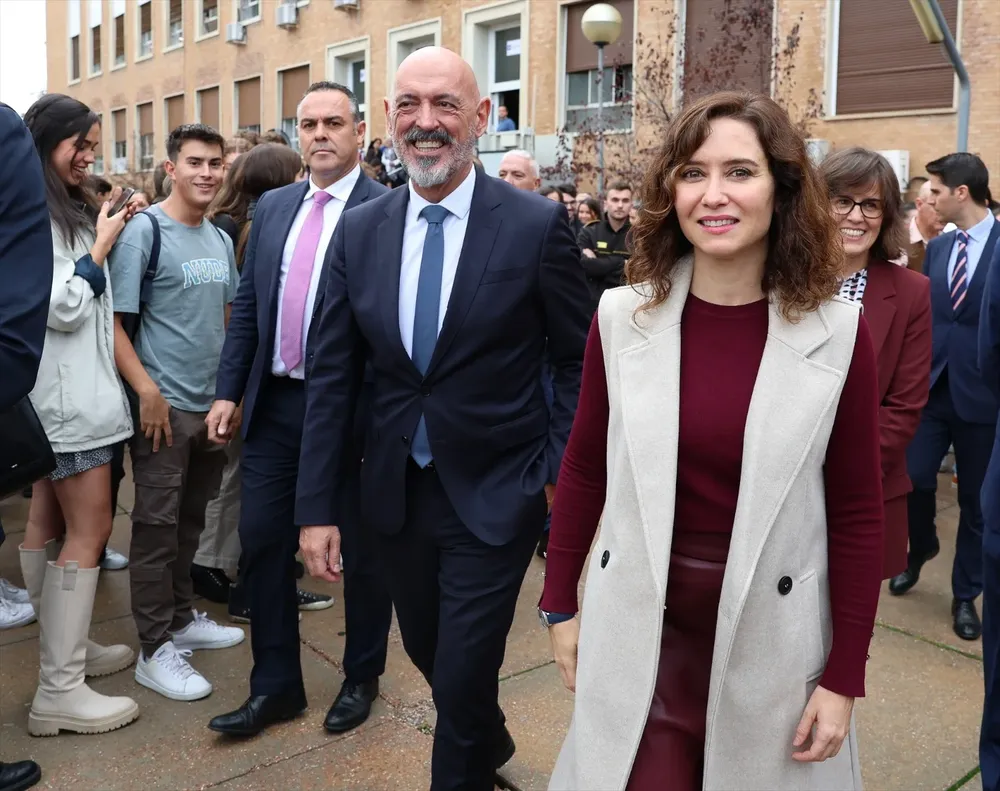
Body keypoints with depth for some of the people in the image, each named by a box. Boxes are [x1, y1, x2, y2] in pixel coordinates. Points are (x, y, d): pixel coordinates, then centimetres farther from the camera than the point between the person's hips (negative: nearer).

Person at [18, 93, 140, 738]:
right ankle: (60, 691, -3)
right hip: (67, 394, -10)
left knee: (49, 522, 14)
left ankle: (63, 647, 25)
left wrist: (109, 229, 10)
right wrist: (101, 245, -10)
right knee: (90, 530, -8)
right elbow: (62, 307, -18)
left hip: (70, 389, 10)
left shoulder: (66, 210, 15)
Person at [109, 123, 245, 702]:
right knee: (156, 526, 1)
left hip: (213, 404, 7)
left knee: (191, 520, 17)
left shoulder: (220, 239, 10)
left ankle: (182, 617, 32)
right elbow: (114, 321, -13)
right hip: (164, 406, -7)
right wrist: (147, 390, -20)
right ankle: (156, 649, 11)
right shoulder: (145, 230, -10)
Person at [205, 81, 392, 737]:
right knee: (263, 541, 9)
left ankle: (362, 677, 31)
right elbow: (248, 305, 12)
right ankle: (276, 686, 26)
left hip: (352, 408, -5)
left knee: (361, 549, 10)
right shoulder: (273, 208, 10)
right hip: (275, 404, 6)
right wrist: (229, 390, 7)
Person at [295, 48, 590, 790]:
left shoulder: (538, 224, -12)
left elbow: (577, 361, -5)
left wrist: (562, 475, -10)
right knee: (430, 656, 22)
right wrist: (317, 504, -2)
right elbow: (333, 376, 0)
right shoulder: (359, 231, -1)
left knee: (462, 677, 1)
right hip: (396, 492, 5)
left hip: (495, 495, -4)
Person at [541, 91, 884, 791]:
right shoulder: (623, 316, -7)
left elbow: (857, 511, -4)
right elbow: (584, 467, 2)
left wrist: (845, 675, -2)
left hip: (770, 637, 0)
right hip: (638, 628, 1)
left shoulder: (837, 333, -10)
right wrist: (560, 603, 6)